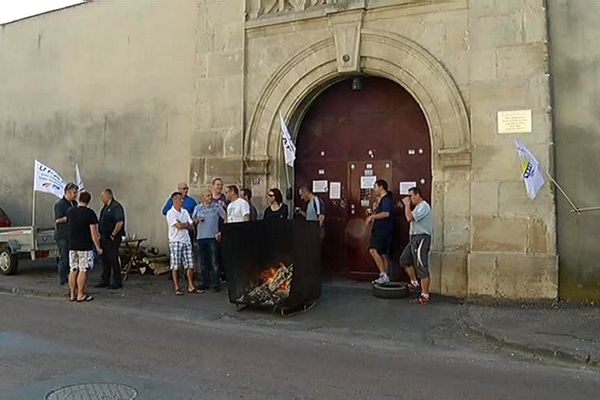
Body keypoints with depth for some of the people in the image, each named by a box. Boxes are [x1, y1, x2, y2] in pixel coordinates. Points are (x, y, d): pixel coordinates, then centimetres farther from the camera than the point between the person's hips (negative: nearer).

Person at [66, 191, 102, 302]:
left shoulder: (70, 211, 4)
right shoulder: (90, 213, -12)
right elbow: (93, 232, -13)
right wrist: (98, 247, -7)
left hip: (72, 246, 5)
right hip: (85, 247, -5)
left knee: (73, 270, 11)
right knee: (83, 270, -1)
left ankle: (72, 294, 16)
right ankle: (80, 295, 3)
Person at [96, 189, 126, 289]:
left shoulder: (116, 207, -15)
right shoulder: (105, 207, 15)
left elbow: (120, 223, -24)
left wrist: (113, 235, -19)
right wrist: (101, 234, 14)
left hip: (112, 238, -9)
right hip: (104, 238, 9)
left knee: (113, 259, -3)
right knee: (105, 259, 13)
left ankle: (117, 282, 6)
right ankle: (105, 280, 23)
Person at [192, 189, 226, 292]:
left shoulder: (216, 206, 3)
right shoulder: (198, 208, 10)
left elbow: (226, 218, 0)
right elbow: (193, 221, 14)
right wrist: (197, 220, -8)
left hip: (213, 237, -3)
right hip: (201, 237, 3)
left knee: (214, 262, -6)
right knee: (204, 262, 10)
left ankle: (216, 283, -2)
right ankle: (205, 282, 19)